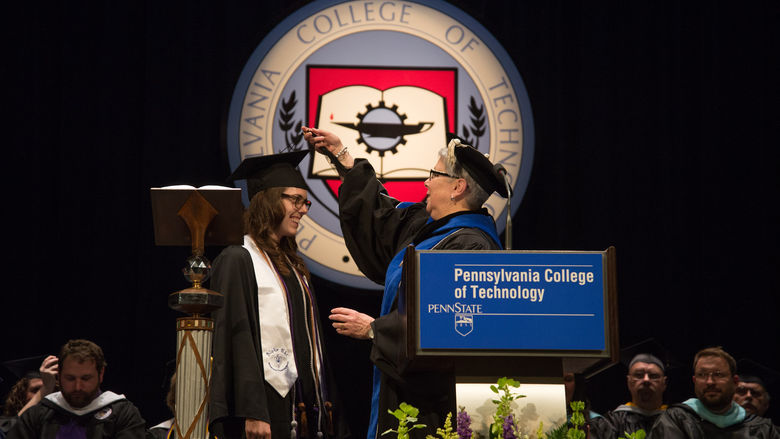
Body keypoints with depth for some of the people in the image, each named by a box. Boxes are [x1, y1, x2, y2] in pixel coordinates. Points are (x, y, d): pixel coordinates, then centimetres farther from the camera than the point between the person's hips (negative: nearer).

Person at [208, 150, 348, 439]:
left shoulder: (292, 265, 19)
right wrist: (252, 413, -22)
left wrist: (326, 409, 15)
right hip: (268, 407, -8)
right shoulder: (237, 261, -6)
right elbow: (237, 338, -14)